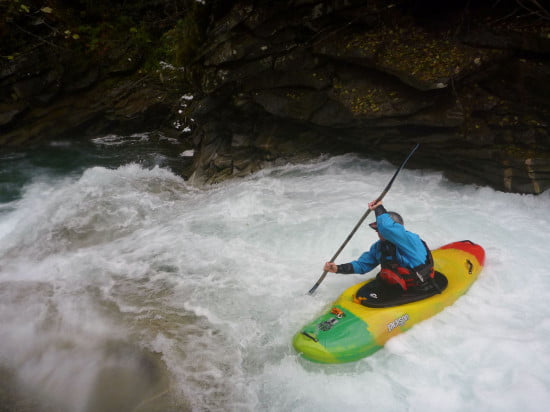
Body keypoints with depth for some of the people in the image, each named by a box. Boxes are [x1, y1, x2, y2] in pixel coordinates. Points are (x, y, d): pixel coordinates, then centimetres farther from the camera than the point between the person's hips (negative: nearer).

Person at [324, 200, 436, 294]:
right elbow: (363, 264, 13)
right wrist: (338, 268, 0)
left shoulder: (410, 240, -20)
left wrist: (379, 208, -21)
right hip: (391, 287, 8)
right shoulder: (379, 247, 6)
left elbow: (386, 228, -38)